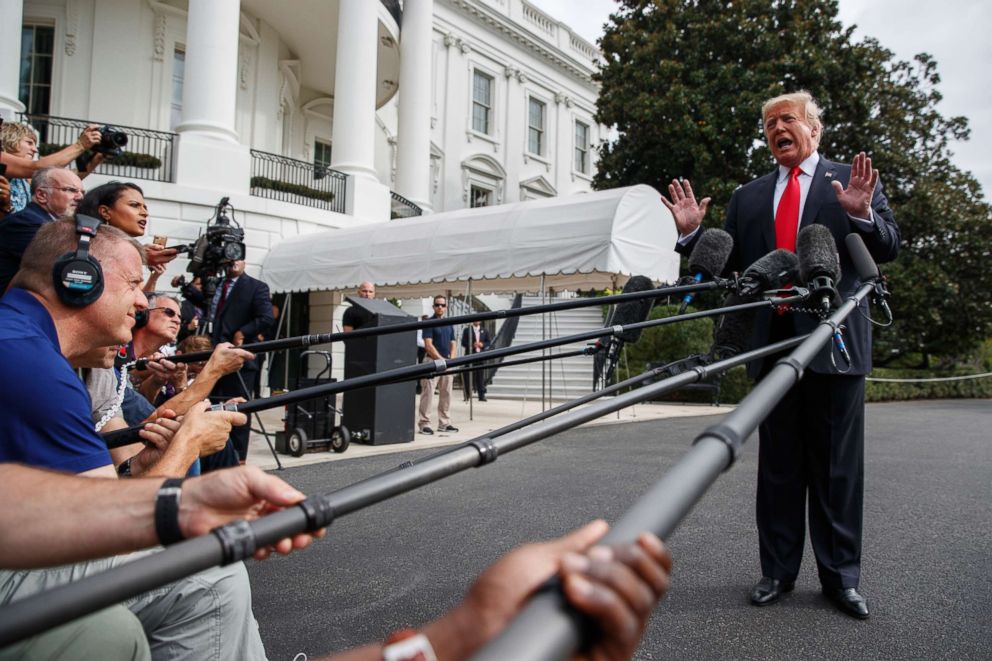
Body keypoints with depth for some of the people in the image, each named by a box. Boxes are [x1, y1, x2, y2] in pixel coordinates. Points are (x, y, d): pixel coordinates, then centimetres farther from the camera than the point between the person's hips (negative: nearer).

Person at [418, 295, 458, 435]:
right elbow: (428, 345, -12)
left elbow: (452, 344, 16)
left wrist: (451, 360, -1)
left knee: (446, 394, 8)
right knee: (428, 393, -8)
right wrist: (441, 360, -14)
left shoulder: (449, 325, 16)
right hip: (432, 361, -7)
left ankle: (444, 423, 15)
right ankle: (424, 423, -4)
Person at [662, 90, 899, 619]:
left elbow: (889, 248, 0)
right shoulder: (748, 197, 14)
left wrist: (862, 214, -19)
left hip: (835, 341, -2)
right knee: (777, 465, 9)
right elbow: (725, 264, 11)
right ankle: (778, 570, 19)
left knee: (837, 465, 5)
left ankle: (840, 576, 16)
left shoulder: (852, 181, 7)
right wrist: (692, 233, -5)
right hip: (772, 342, 3)